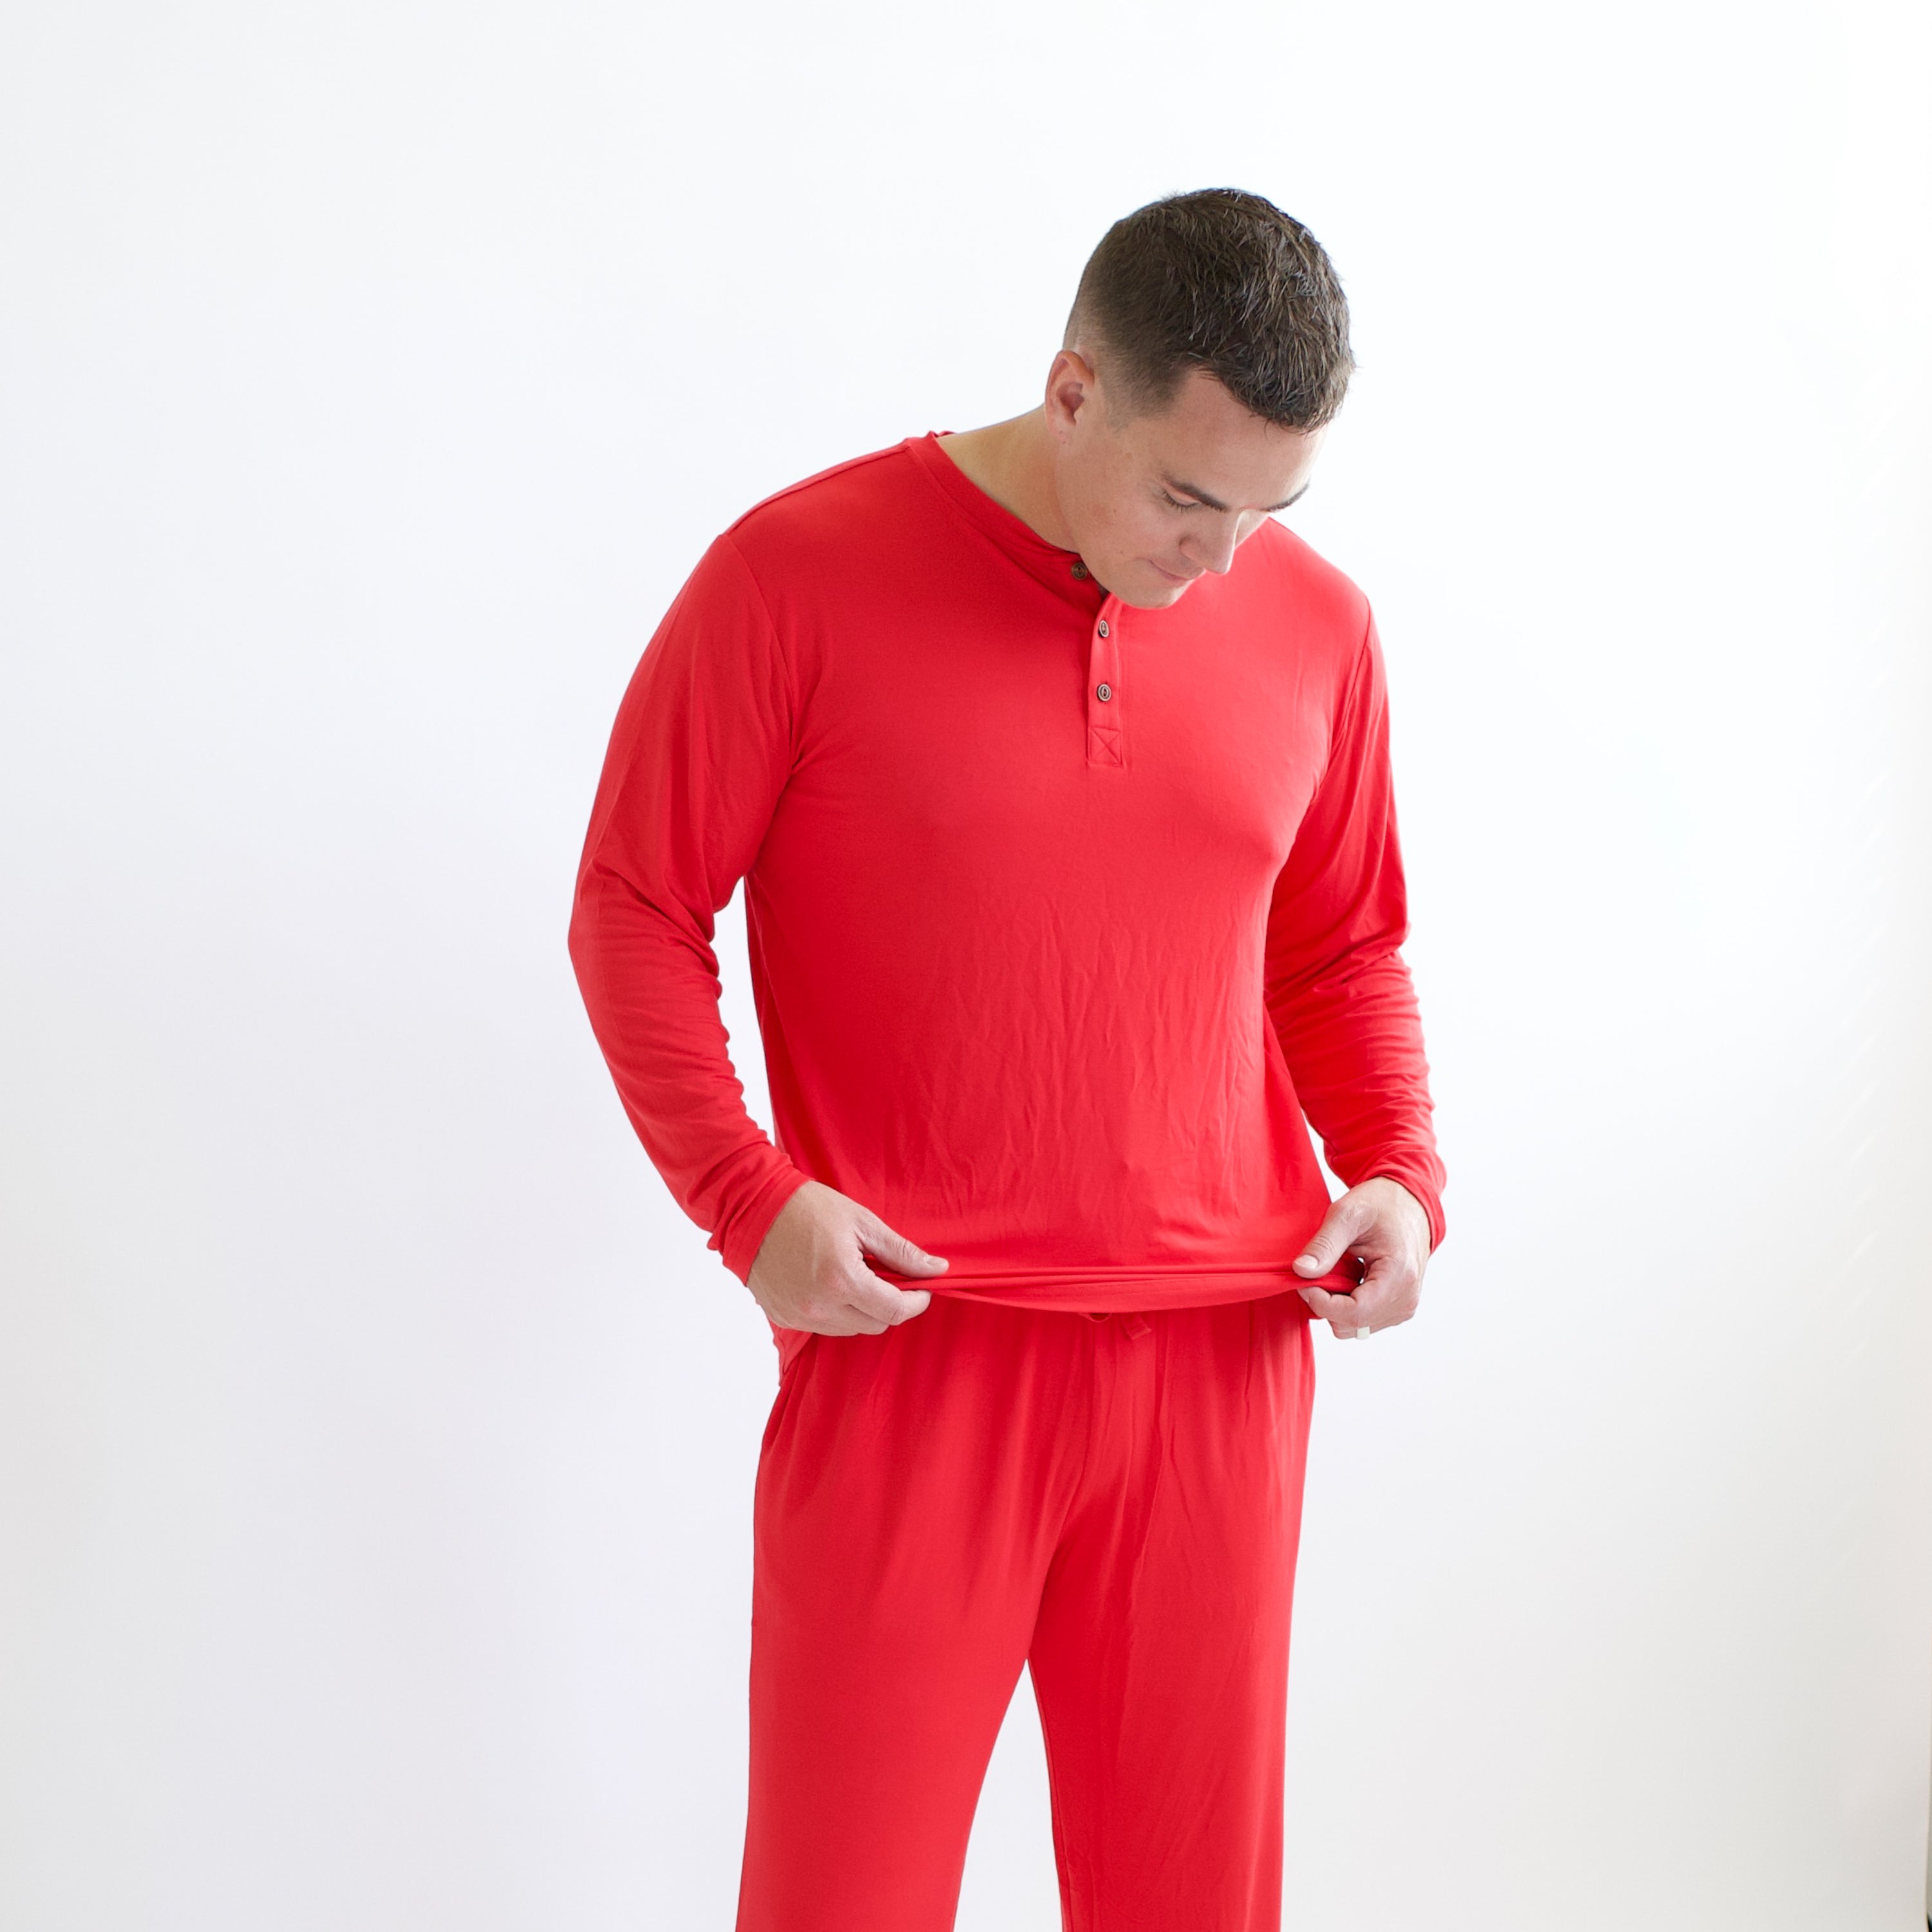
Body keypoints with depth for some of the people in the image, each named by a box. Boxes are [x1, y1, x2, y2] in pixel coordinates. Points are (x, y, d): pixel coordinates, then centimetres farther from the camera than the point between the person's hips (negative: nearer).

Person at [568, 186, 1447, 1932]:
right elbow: (633, 908, -2)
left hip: (1221, 1362, 4)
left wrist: (1401, 1172, 2)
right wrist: (746, 1194, -13)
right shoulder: (799, 576, -6)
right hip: (903, 1348, -3)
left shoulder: (1316, 626, 6)